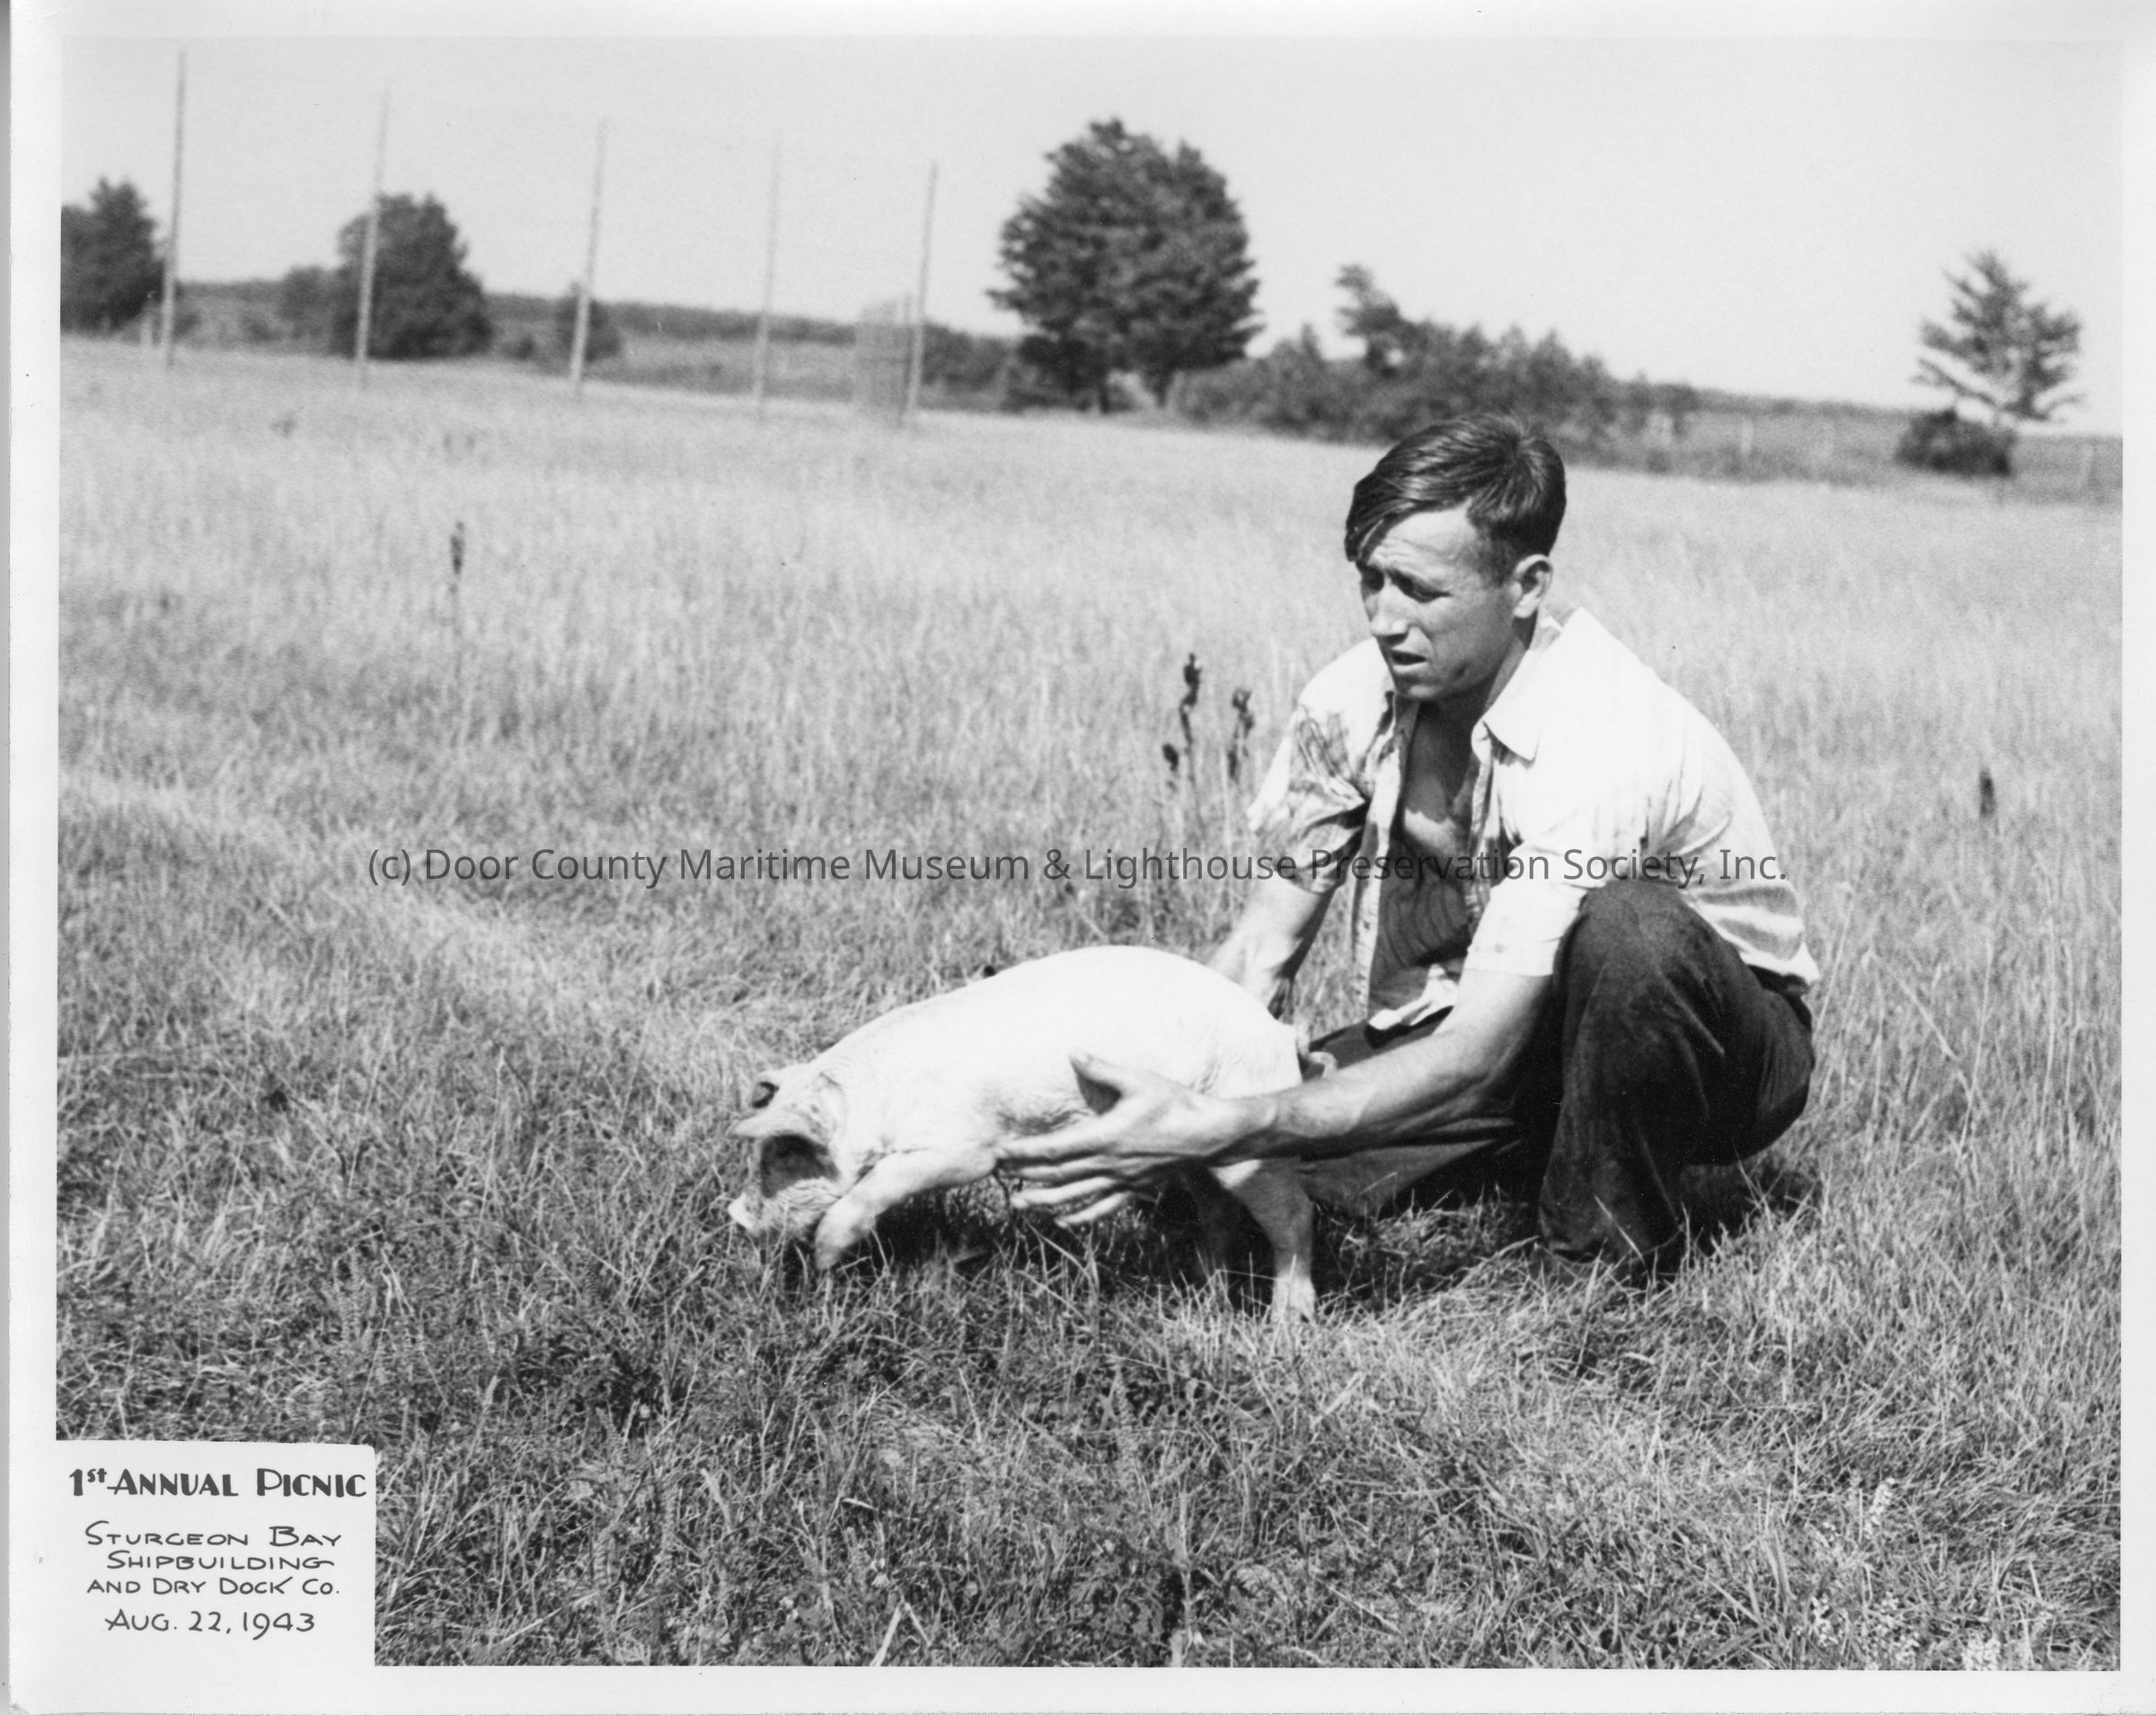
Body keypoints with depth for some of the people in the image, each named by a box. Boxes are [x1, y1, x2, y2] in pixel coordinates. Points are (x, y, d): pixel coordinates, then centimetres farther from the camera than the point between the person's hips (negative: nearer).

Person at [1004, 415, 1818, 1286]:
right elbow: (1265, 938, -7)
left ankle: (1610, 1254, -15)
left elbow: (1474, 1056, -37)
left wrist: (1216, 1129, -45)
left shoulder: (1598, 744, -33)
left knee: (1628, 924, -39)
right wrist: (1173, 1087, -26)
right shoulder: (1357, 697, -12)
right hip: (1499, 1019, 5)